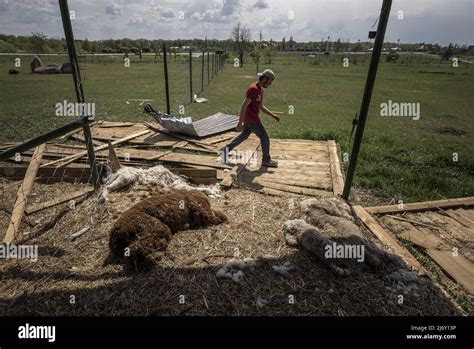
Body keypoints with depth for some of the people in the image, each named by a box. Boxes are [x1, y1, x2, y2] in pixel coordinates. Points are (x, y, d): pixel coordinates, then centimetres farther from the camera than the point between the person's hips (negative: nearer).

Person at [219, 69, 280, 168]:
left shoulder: (260, 89, 10)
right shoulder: (253, 89, -21)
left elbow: (261, 107, 19)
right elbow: (244, 106, -25)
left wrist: (273, 115, 12)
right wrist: (240, 123, -26)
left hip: (249, 118, 10)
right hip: (252, 120, -10)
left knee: (244, 135, 22)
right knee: (265, 138, 2)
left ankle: (226, 149, 26)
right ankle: (266, 160, 17)